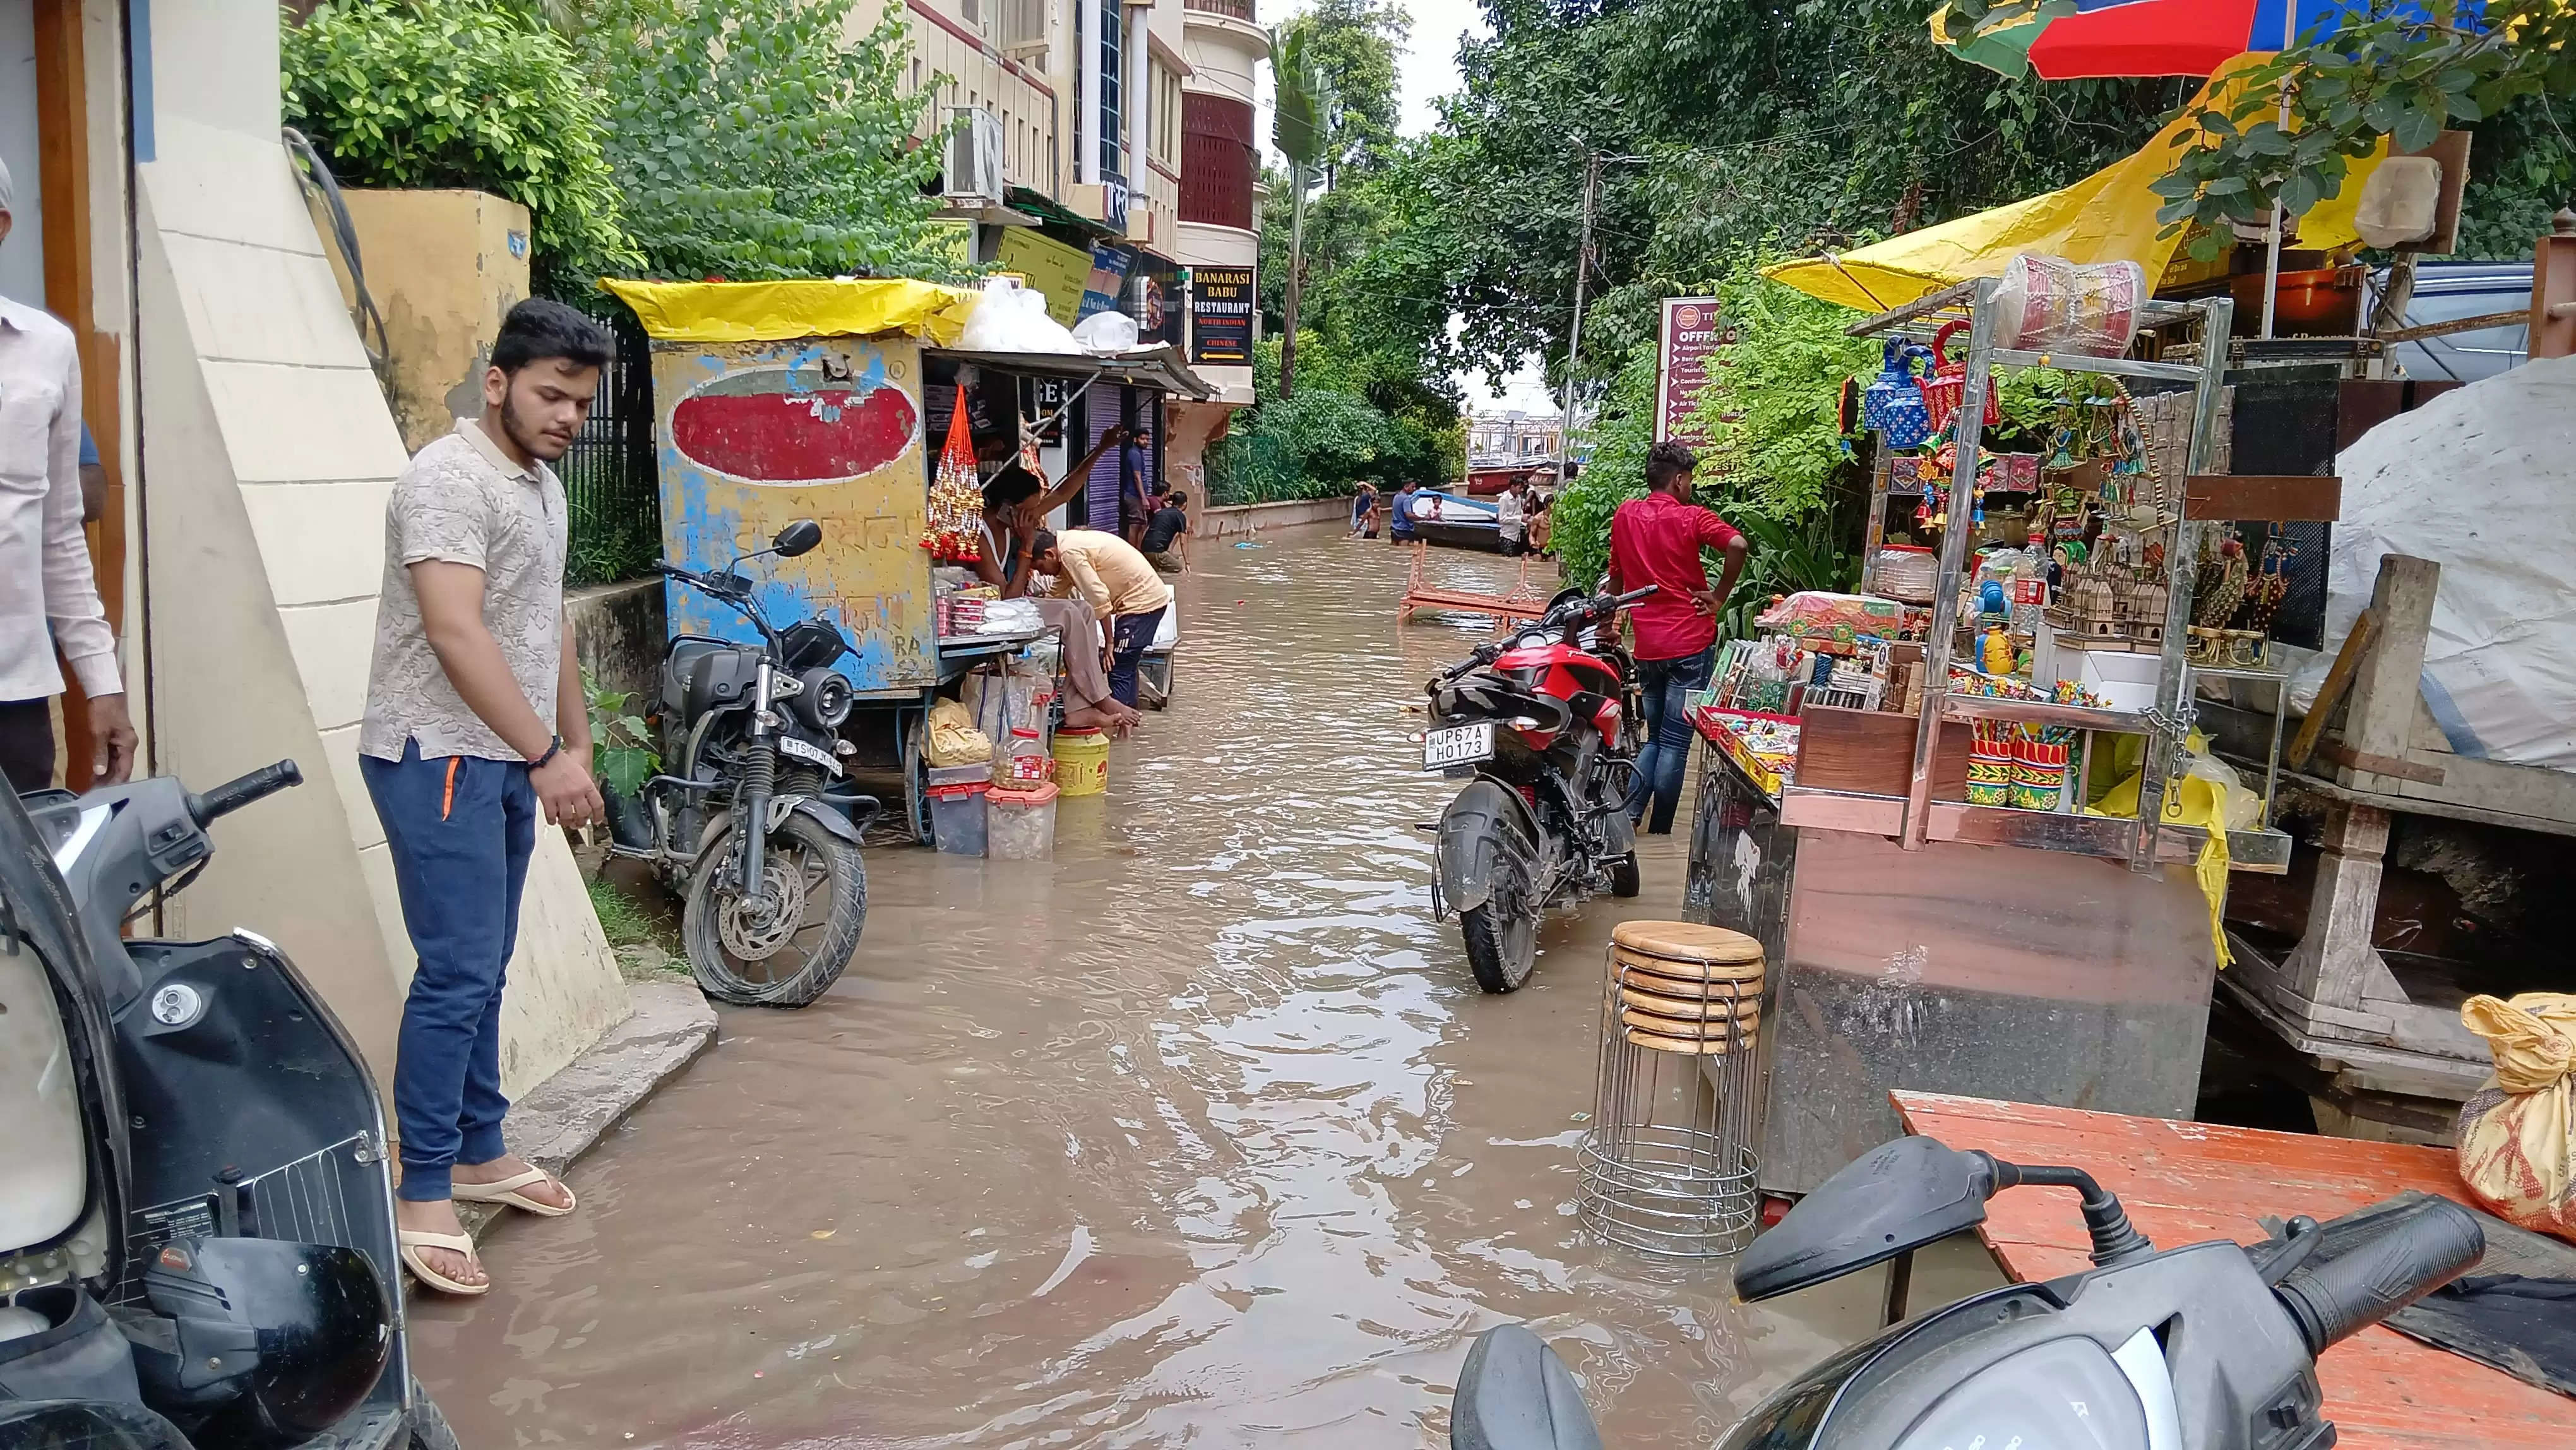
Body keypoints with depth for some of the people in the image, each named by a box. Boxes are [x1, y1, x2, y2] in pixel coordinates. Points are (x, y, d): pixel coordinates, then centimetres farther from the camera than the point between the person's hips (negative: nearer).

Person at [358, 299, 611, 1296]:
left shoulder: (542, 486, 16)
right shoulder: (450, 479, -15)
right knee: (458, 975, -10)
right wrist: (548, 757, -26)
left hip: (509, 760, 9)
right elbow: (454, 632, -24)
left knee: (483, 971, 15)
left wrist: (579, 742, 20)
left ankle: (479, 1153, 25)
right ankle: (422, 1197, -3)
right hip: (439, 758, -9)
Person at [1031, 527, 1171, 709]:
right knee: (1126, 665, 17)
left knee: (1119, 671, -9)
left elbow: (1098, 598, -21)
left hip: (1142, 601, -10)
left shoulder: (1070, 553, -18)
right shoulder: (1068, 542, 12)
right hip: (1149, 597, 10)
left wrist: (1110, 641, -14)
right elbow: (1058, 594, 23)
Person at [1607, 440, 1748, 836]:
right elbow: (1737, 545, -25)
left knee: (1655, 737, 19)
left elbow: (1616, 576, 17)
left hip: (1646, 645, 5)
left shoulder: (1625, 515, 7)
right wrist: (1719, 597, -13)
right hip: (1690, 643, -5)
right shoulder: (1691, 517, -8)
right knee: (1676, 742, 1)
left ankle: (1627, 815, 6)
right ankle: (1661, 831, 4)